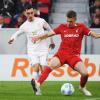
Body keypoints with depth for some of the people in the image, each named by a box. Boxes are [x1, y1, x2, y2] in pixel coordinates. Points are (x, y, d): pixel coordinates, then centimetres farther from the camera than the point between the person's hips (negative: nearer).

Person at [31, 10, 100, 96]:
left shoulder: (81, 27, 5)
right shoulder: (62, 27, 7)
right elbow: (49, 34, 10)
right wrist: (38, 37, -1)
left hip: (74, 55, 0)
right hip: (62, 53, 0)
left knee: (85, 73, -16)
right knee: (51, 65, -30)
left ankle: (82, 87, 18)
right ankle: (38, 84, -38)